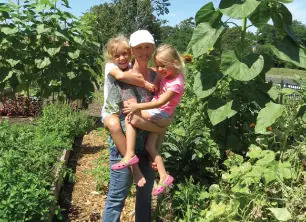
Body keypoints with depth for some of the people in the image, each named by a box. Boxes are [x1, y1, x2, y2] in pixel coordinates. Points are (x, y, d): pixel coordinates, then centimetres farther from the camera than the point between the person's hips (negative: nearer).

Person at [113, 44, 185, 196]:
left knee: (131, 115, -22)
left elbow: (160, 102, -25)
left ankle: (129, 154, -22)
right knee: (150, 146, 5)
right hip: (157, 115, 9)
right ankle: (163, 176, 9)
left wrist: (137, 106, -28)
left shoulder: (176, 83, -19)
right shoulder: (165, 75, 7)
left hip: (162, 115, -9)